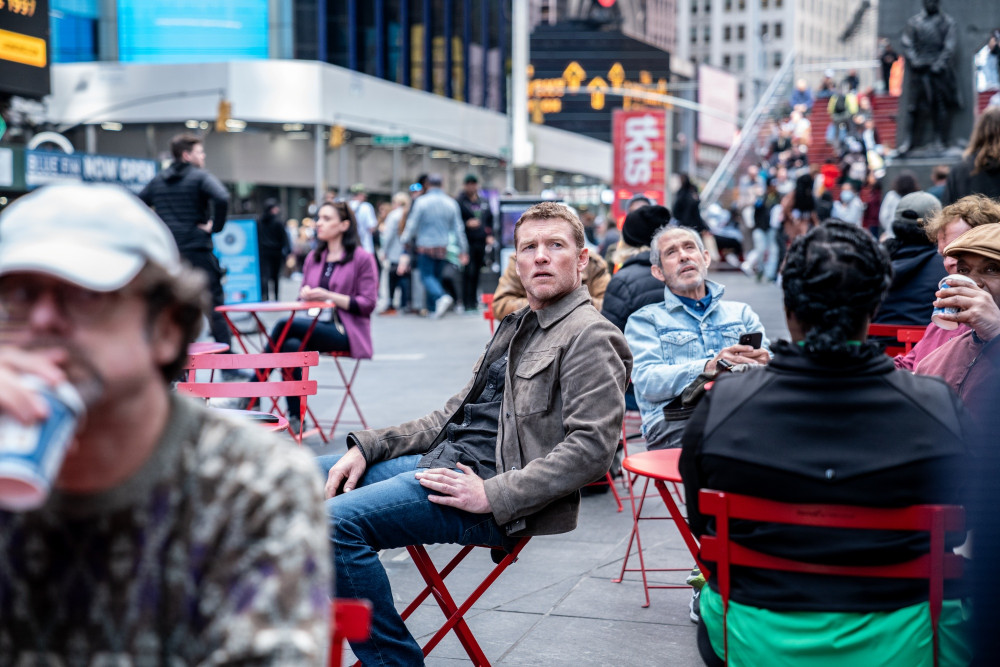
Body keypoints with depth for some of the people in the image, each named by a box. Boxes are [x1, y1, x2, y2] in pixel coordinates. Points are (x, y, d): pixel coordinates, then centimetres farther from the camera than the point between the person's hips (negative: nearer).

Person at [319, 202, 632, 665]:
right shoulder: (516, 327, 21)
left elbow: (592, 448, -18)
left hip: (490, 482, -10)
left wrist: (492, 496, -22)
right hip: (440, 461, 10)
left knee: (338, 522, -26)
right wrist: (368, 447, 10)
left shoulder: (590, 336, -8)